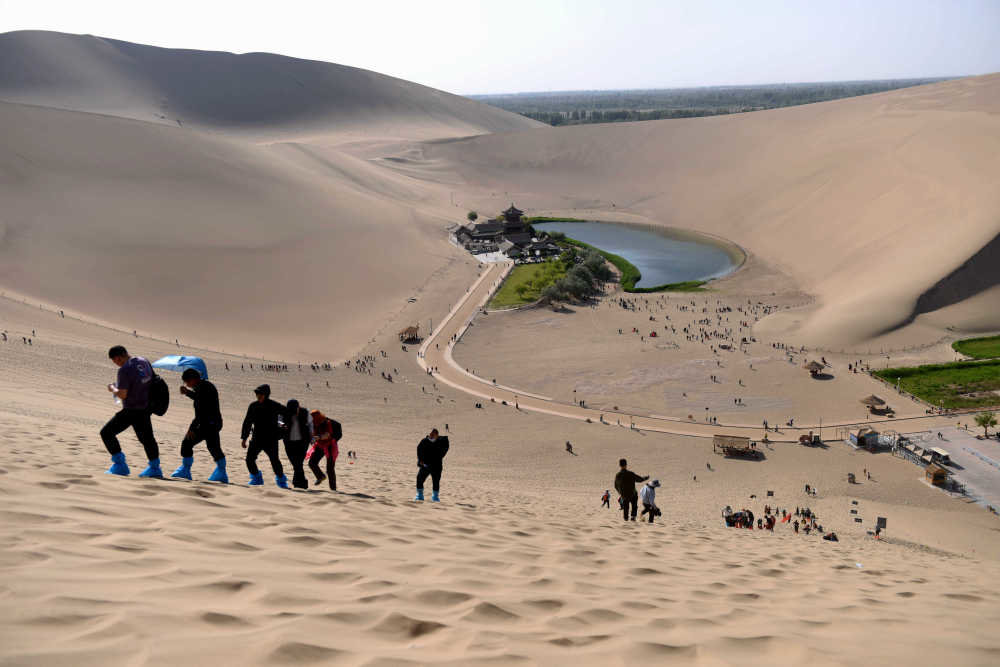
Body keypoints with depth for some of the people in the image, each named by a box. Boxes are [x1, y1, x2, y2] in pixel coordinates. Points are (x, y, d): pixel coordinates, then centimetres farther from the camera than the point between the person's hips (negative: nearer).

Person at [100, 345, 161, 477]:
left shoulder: (124, 370, -20)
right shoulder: (143, 361, 3)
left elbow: (122, 395, -22)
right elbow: (151, 380, 16)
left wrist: (113, 389, -1)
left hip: (131, 410, -8)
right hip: (145, 408, 8)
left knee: (106, 433, 3)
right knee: (147, 437, 20)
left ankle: (120, 465, 1)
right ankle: (155, 469, 28)